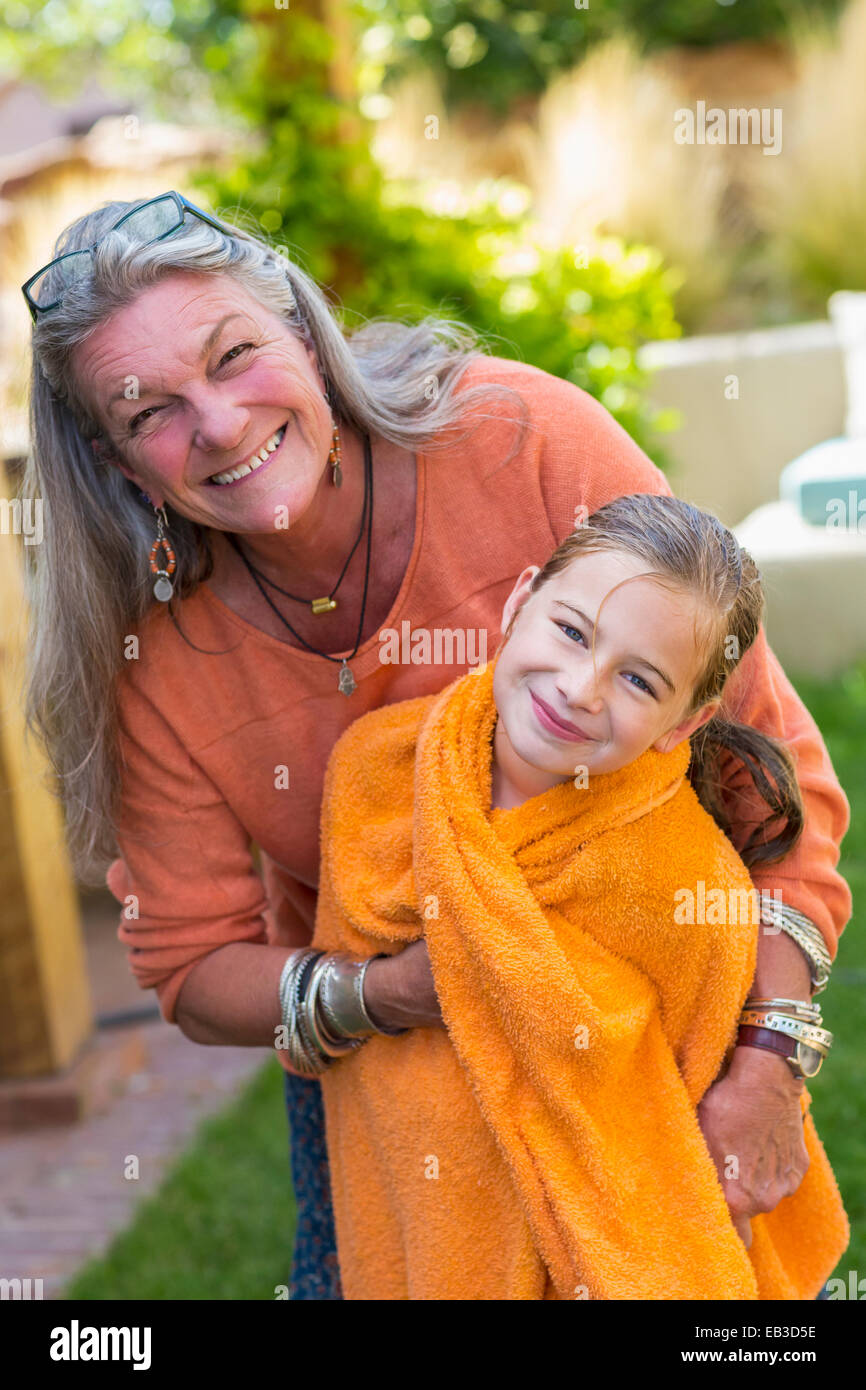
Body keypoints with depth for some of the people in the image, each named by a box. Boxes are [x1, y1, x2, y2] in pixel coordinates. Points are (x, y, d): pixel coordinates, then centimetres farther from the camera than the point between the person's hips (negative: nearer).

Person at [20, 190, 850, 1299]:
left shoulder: (530, 441, -27)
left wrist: (766, 1062, -33)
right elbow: (193, 967, -11)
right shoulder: (155, 657, -19)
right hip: (367, 1035, 2)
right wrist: (384, 993, -32)